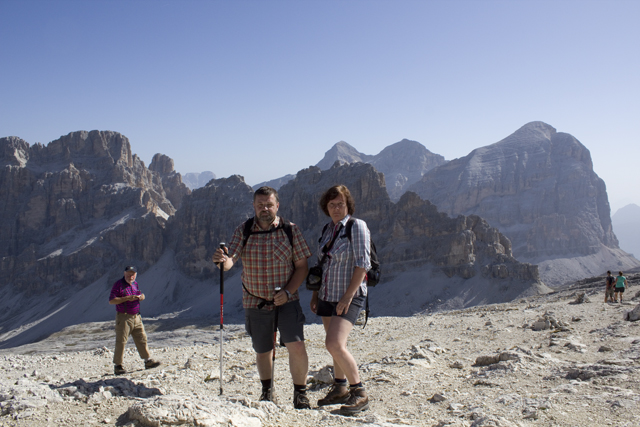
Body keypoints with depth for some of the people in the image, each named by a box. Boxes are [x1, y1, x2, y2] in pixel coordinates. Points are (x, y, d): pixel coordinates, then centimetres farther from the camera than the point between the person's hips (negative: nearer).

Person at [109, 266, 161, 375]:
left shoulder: (135, 284, 13)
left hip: (136, 317, 7)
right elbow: (111, 300, -15)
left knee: (142, 339, 9)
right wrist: (127, 298, -22)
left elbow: (141, 295, 25)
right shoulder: (118, 285, -8)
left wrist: (141, 296, -1)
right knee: (121, 342, -3)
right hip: (123, 317, -6)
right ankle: (117, 366, 4)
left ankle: (148, 361, 16)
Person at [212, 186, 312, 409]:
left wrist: (288, 292, -15)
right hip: (255, 302, 2)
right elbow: (229, 261, -12)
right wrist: (222, 260, -37)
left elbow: (302, 266, -2)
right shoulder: (243, 231, -2)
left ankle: (300, 393, 7)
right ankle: (266, 391, 41)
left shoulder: (290, 230, -4)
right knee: (262, 351, 15)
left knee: (296, 346, -15)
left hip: (286, 300, -1)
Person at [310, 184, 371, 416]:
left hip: (348, 296, -7)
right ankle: (339, 389, 32)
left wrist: (348, 296, -21)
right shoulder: (327, 228, 10)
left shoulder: (357, 226, -11)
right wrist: (315, 293, 14)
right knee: (335, 346, 15)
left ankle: (359, 393, -6)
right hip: (327, 295, 7)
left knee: (334, 344, -20)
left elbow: (363, 264, -17)